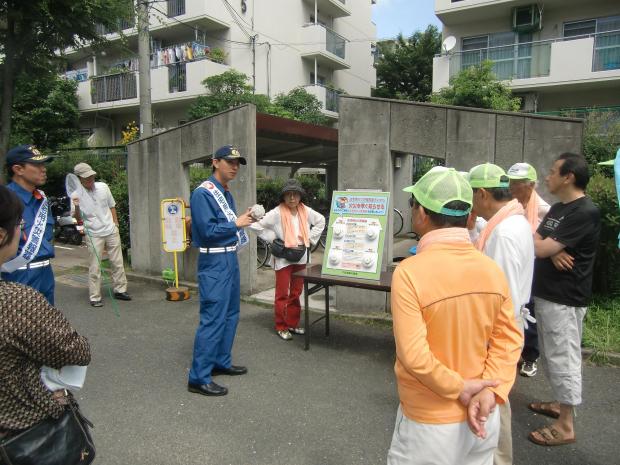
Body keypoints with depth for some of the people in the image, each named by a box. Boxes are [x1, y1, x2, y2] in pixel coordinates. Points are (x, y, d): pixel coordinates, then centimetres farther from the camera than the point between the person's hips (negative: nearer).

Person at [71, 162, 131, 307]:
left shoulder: (103, 187, -1)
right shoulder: (76, 195, -8)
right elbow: (77, 218, -4)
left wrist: (116, 224, 10)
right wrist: (77, 208, -23)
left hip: (111, 231, 3)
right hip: (94, 235, -3)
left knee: (117, 263, 9)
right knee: (95, 267, -1)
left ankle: (120, 290, 21)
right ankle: (95, 297, 8)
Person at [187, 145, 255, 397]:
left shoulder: (226, 193, 13)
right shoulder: (203, 193, -15)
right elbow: (208, 230, -22)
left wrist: (244, 220, 4)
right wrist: (237, 223, -14)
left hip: (230, 258, 10)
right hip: (214, 262, -10)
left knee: (230, 314, 17)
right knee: (213, 319, -8)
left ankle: (221, 361, 32)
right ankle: (199, 378, 2)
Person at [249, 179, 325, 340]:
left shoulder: (306, 211, 0)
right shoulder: (277, 213, -14)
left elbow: (321, 221, 17)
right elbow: (257, 226, -13)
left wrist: (310, 238, 8)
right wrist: (273, 239, -11)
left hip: (300, 258, 5)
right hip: (283, 258, -5)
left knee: (296, 293, 14)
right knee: (282, 294, 3)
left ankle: (292, 324, 27)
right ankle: (281, 327, 15)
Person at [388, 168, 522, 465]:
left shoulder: (409, 272, -23)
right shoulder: (492, 269, -6)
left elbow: (414, 356, -25)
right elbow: (509, 339, -4)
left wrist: (459, 390, -12)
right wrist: (490, 392, -9)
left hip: (430, 424, -5)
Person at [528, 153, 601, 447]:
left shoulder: (585, 212, -18)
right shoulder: (557, 208, 13)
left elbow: (539, 248, -23)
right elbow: (541, 244, 8)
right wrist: (552, 251, -14)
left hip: (565, 298, -9)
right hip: (546, 293, 9)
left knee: (563, 358, -1)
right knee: (550, 355, 19)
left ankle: (566, 425, 11)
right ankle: (560, 404, 35)